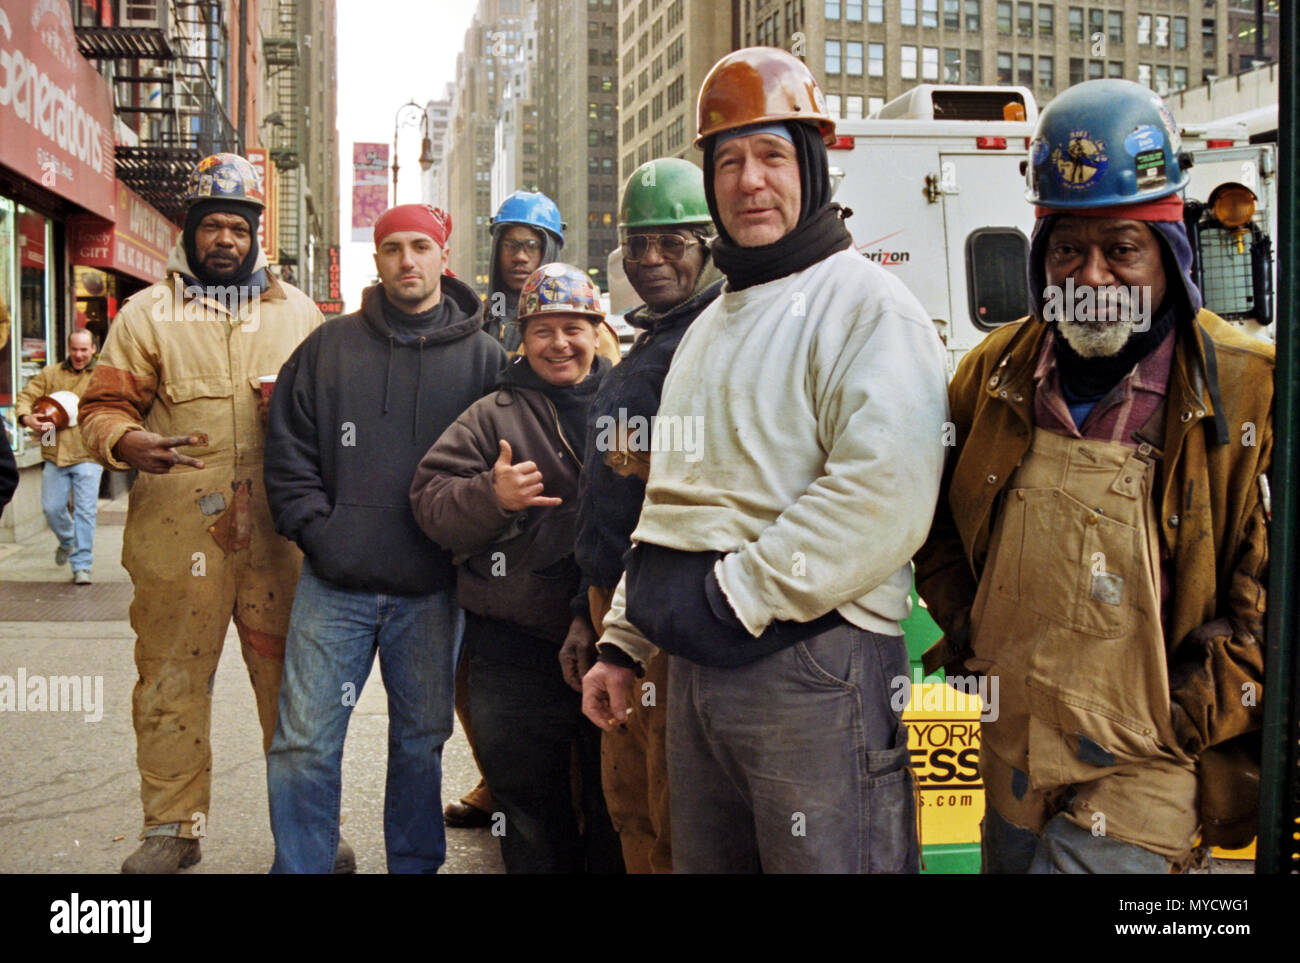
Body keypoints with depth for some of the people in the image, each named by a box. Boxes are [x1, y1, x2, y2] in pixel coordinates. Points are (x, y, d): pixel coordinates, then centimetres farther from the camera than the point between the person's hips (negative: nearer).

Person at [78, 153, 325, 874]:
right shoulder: (146, 313, 8)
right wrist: (126, 442, -17)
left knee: (293, 682, 6)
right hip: (177, 535, -1)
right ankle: (172, 828, 20)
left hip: (278, 532, 1)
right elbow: (104, 406, 5)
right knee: (171, 683, 5)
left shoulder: (297, 312, 14)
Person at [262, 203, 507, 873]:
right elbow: (288, 449, 7)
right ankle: (299, 865, 16)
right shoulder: (330, 346, 7)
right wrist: (317, 530, -4)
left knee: (422, 739, 13)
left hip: (431, 592, 0)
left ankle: (415, 865, 29)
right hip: (333, 586, 0)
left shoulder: (482, 357, 5)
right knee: (304, 741, 1)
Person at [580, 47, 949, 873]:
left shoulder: (864, 303, -8)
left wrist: (736, 594, -18)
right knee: (702, 860, 17)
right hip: (699, 667, 8)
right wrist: (622, 643, 20)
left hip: (814, 662, -8)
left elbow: (882, 496, -23)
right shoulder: (713, 326, 21)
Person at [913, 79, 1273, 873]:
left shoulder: (1245, 389, -9)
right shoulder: (994, 374, 4)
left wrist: (1194, 716, -10)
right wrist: (965, 634, 6)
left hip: (1145, 764, -5)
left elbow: (1270, 584, -7)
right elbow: (939, 522, 17)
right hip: (1011, 751, 5)